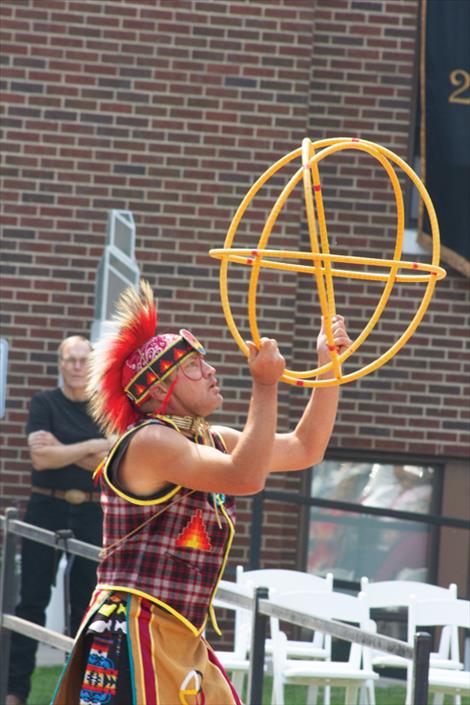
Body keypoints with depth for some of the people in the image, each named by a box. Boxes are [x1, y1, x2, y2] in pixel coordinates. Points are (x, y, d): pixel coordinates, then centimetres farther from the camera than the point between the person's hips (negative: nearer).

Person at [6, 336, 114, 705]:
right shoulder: (44, 403, -1)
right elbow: (41, 457, -13)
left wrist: (61, 450, -14)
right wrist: (93, 447, -15)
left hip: (91, 513, 2)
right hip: (47, 509, -2)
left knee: (86, 601, 4)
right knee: (33, 599, -2)